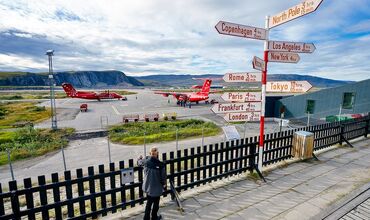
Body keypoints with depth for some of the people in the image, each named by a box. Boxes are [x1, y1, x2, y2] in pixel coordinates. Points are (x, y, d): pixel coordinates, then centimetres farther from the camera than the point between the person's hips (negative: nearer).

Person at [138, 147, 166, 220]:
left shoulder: (146, 161, -15)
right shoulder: (160, 165, -25)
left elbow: (139, 162, 9)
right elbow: (163, 177, -14)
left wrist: (140, 158, 32)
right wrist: (164, 184, 7)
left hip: (147, 186, 4)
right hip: (156, 188, -4)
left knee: (149, 202, 26)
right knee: (156, 203, 20)